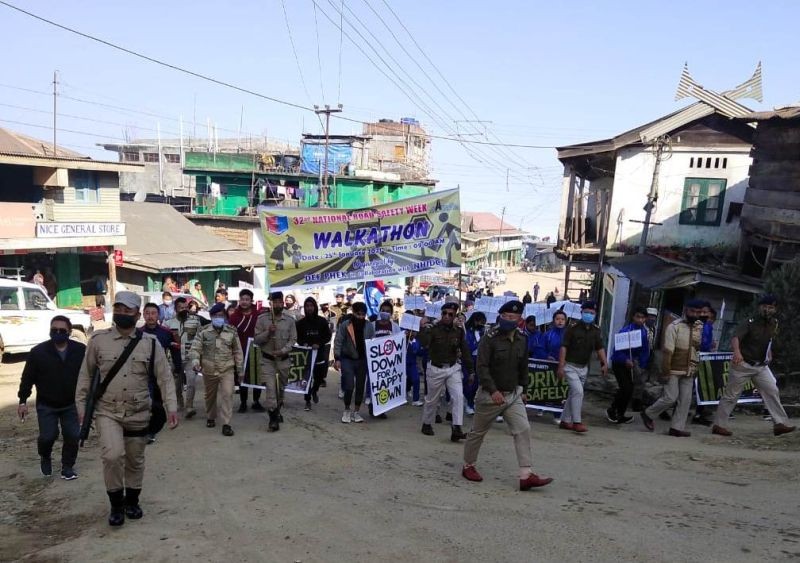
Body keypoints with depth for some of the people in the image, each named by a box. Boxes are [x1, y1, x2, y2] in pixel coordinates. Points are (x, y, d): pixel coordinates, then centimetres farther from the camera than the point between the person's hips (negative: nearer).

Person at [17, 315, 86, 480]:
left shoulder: (81, 350, -8)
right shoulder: (38, 352, -10)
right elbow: (28, 378, -3)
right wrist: (23, 401, -4)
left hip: (71, 404, 1)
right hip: (46, 405, -1)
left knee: (72, 436, 0)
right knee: (47, 436, 0)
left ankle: (67, 466, 19)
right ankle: (45, 458, 32)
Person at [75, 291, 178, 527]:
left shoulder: (150, 343, -4)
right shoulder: (98, 340, -3)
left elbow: (164, 377, -4)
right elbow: (86, 375, 6)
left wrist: (171, 407, -13)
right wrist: (81, 406, 4)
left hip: (138, 413, 1)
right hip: (107, 411, -1)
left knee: (135, 460, 13)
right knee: (113, 455, -19)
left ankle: (132, 501, 37)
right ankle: (116, 503, 4)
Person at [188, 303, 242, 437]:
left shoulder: (232, 332, 0)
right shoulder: (204, 332, -3)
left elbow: (237, 351, 6)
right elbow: (195, 348, -5)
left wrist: (240, 369, 7)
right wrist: (195, 360, -25)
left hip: (227, 370, -1)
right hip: (209, 370, 1)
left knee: (227, 394, -13)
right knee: (210, 395, 17)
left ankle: (226, 424, -7)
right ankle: (210, 418, 40)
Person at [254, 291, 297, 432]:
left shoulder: (290, 320, 1)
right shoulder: (262, 318, -4)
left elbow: (293, 339, -1)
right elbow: (256, 339, -5)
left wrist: (283, 351, -17)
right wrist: (268, 332, -22)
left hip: (284, 360, 2)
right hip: (267, 360, -2)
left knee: (280, 388, 15)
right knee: (271, 388, -12)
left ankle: (277, 412, 35)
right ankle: (273, 418, -8)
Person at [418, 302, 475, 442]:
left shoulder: (458, 331, 1)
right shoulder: (433, 329, -9)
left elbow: (465, 351, 4)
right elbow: (424, 343, -27)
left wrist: (471, 371, 3)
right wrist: (422, 328, -34)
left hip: (453, 368, 2)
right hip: (436, 369, -2)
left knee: (458, 396, -12)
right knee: (432, 399, 11)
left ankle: (456, 428, -9)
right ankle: (426, 424, 32)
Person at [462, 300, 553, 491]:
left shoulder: (522, 340, 4)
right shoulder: (490, 339, -15)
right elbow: (482, 367, -20)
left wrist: (522, 388, 17)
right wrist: (493, 390, -28)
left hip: (513, 395, 5)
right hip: (490, 395, -5)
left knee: (523, 430, -8)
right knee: (478, 432, 9)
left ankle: (526, 475, -7)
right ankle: (468, 466, 29)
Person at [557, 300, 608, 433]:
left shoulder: (596, 330, 3)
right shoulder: (573, 328, -14)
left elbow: (600, 348, 6)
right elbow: (564, 347, -16)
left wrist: (604, 364, -7)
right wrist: (561, 366, -23)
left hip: (584, 367, 6)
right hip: (570, 366, -6)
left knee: (573, 394, 12)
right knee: (578, 391, -17)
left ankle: (565, 421, 23)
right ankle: (576, 422, -11)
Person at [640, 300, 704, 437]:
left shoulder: (699, 327, 6)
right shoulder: (674, 327, -11)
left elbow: (699, 348, 17)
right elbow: (667, 350, -15)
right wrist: (665, 371, -17)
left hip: (689, 371, 6)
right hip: (674, 370, -6)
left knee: (685, 400, 3)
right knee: (670, 398, -6)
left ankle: (677, 427, 11)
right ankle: (648, 414, 15)